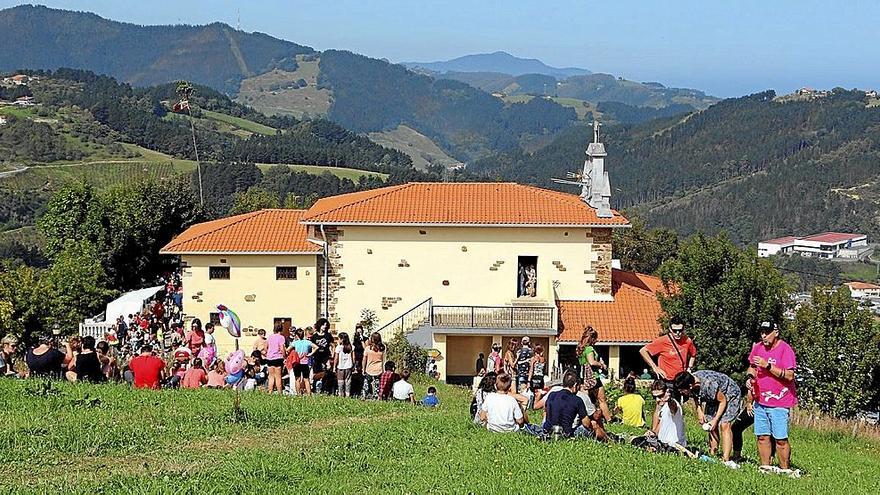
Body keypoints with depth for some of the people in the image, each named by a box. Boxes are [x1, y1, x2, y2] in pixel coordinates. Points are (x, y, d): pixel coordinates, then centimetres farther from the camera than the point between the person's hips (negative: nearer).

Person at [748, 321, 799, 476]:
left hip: (780, 403, -6)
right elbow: (752, 367, 24)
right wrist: (750, 376, 2)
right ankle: (766, 467, 13)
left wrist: (767, 365, -23)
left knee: (780, 439, -7)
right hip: (760, 400, 6)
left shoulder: (785, 350, -11)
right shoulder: (758, 347, 9)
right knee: (762, 436, 6)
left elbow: (789, 376, -20)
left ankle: (785, 470, 0)